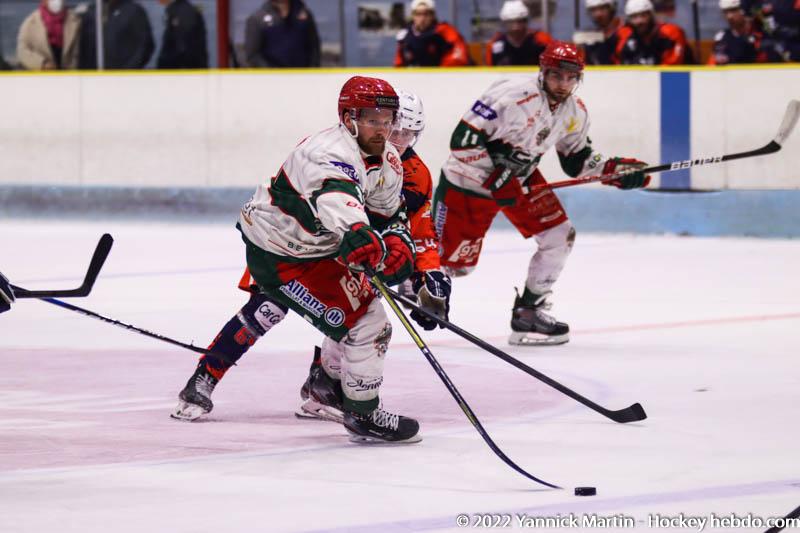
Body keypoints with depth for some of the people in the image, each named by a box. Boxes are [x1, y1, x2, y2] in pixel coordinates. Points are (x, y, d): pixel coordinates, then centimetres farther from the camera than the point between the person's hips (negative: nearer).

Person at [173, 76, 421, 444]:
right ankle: (363, 416, 4)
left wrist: (398, 243, -12)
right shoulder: (330, 154, -34)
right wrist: (356, 235, -75)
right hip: (280, 257, -10)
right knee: (366, 322, -11)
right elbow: (335, 198, -56)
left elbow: (388, 213, 10)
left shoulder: (388, 161, -1)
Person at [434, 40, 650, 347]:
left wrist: (613, 170, -6)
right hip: (470, 179, -7)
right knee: (454, 261, -5)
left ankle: (528, 312, 7)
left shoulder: (575, 113, -5)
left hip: (519, 176, 7)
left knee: (559, 236, -5)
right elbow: (463, 140, -30)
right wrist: (493, 178, -31)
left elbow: (577, 159, 10)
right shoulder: (512, 96, -30)